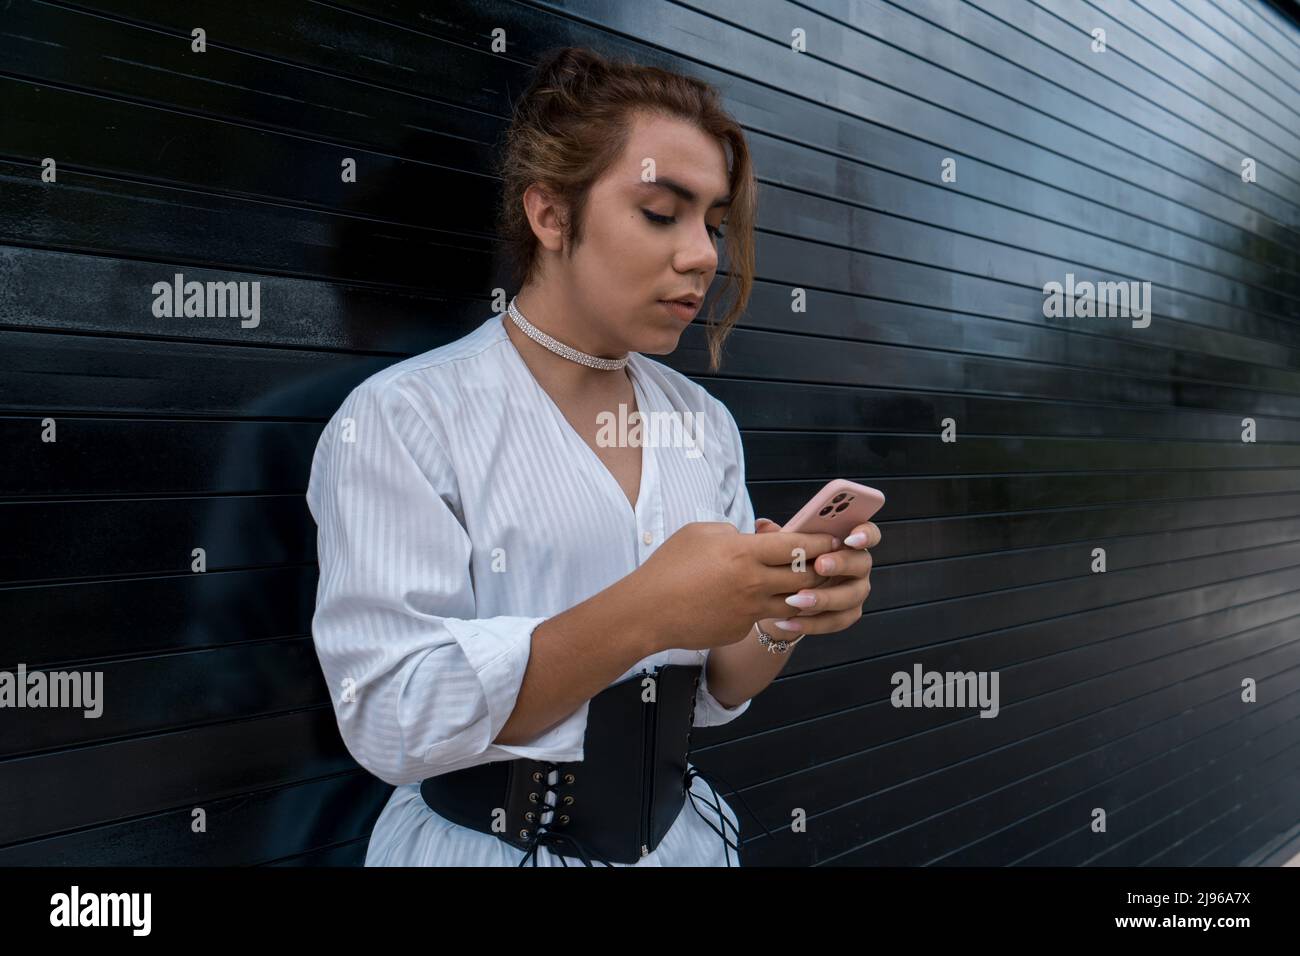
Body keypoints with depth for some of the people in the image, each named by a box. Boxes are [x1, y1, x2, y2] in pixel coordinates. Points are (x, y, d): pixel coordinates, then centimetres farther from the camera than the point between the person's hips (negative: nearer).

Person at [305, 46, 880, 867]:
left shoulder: (705, 424, 0)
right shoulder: (402, 420, -16)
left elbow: (708, 693, 3)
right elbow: (395, 721, -22)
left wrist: (781, 612, -17)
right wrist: (643, 612, -30)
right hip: (484, 846, -4)